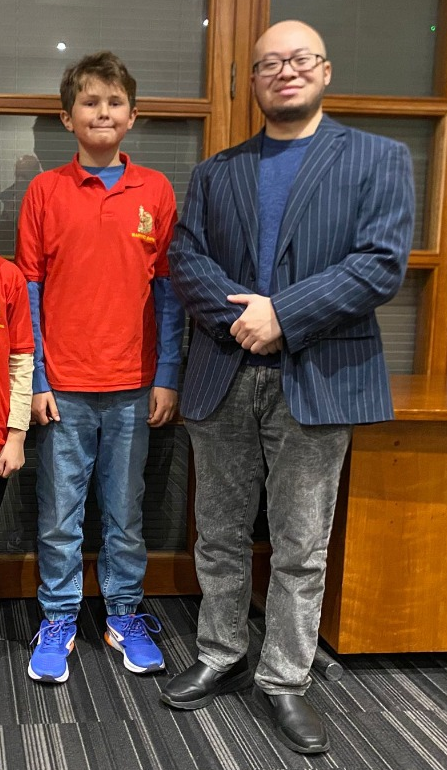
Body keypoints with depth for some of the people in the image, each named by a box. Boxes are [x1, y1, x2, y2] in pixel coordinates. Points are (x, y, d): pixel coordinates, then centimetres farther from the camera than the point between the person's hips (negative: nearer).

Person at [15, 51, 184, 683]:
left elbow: (168, 290, 5)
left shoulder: (155, 191, 4)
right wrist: (35, 381, -3)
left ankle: (125, 615, 26)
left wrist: (167, 377, 1)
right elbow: (29, 291, 2)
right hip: (63, 387, -1)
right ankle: (58, 621, 23)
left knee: (126, 512, 11)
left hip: (133, 387, 1)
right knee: (59, 513, 7)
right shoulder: (45, 191, 1)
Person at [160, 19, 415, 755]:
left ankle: (285, 680, 20)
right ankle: (221, 659, 30)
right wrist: (241, 317, -16)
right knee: (221, 536, 14)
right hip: (223, 380, 3)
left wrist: (282, 316, -16)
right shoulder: (215, 172, 12)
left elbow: (381, 263, -10)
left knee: (302, 549, 6)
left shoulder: (379, 159, 2)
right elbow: (186, 261, 2)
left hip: (318, 381, -3)